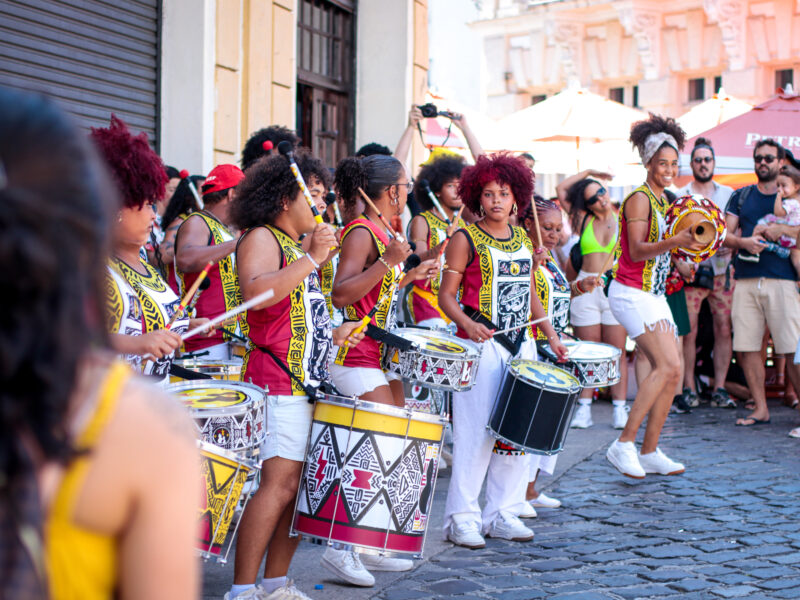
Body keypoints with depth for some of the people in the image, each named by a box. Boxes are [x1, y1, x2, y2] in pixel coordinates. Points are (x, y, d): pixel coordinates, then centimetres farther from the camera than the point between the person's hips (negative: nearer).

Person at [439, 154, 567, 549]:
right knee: (476, 431, -6)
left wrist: (551, 336, 13)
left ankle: (503, 513, 16)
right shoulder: (466, 239, -3)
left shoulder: (523, 240, 14)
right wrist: (468, 323, -23)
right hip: (482, 345, -6)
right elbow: (446, 296, -6)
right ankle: (462, 517, 1)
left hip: (520, 345, 6)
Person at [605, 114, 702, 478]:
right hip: (631, 293, -9)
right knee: (668, 366, -19)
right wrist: (673, 242, -33)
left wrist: (689, 244, 10)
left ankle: (649, 453, 10)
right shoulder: (639, 199, -11)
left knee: (672, 373, 3)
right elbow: (636, 251, -21)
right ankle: (623, 445, -15)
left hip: (654, 295, 9)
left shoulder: (665, 201, 16)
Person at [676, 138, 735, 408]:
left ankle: (720, 388, 5)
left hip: (722, 271, 2)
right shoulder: (679, 196, 7)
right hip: (691, 271, -2)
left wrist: (730, 244, -7)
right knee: (688, 332, -5)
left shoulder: (728, 194, 14)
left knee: (723, 329, -1)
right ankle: (689, 388, 4)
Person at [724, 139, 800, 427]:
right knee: (746, 347, 1)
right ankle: (760, 409, 10)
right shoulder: (741, 196, 17)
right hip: (745, 280, 3)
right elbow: (726, 234, 11)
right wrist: (743, 242, -8)